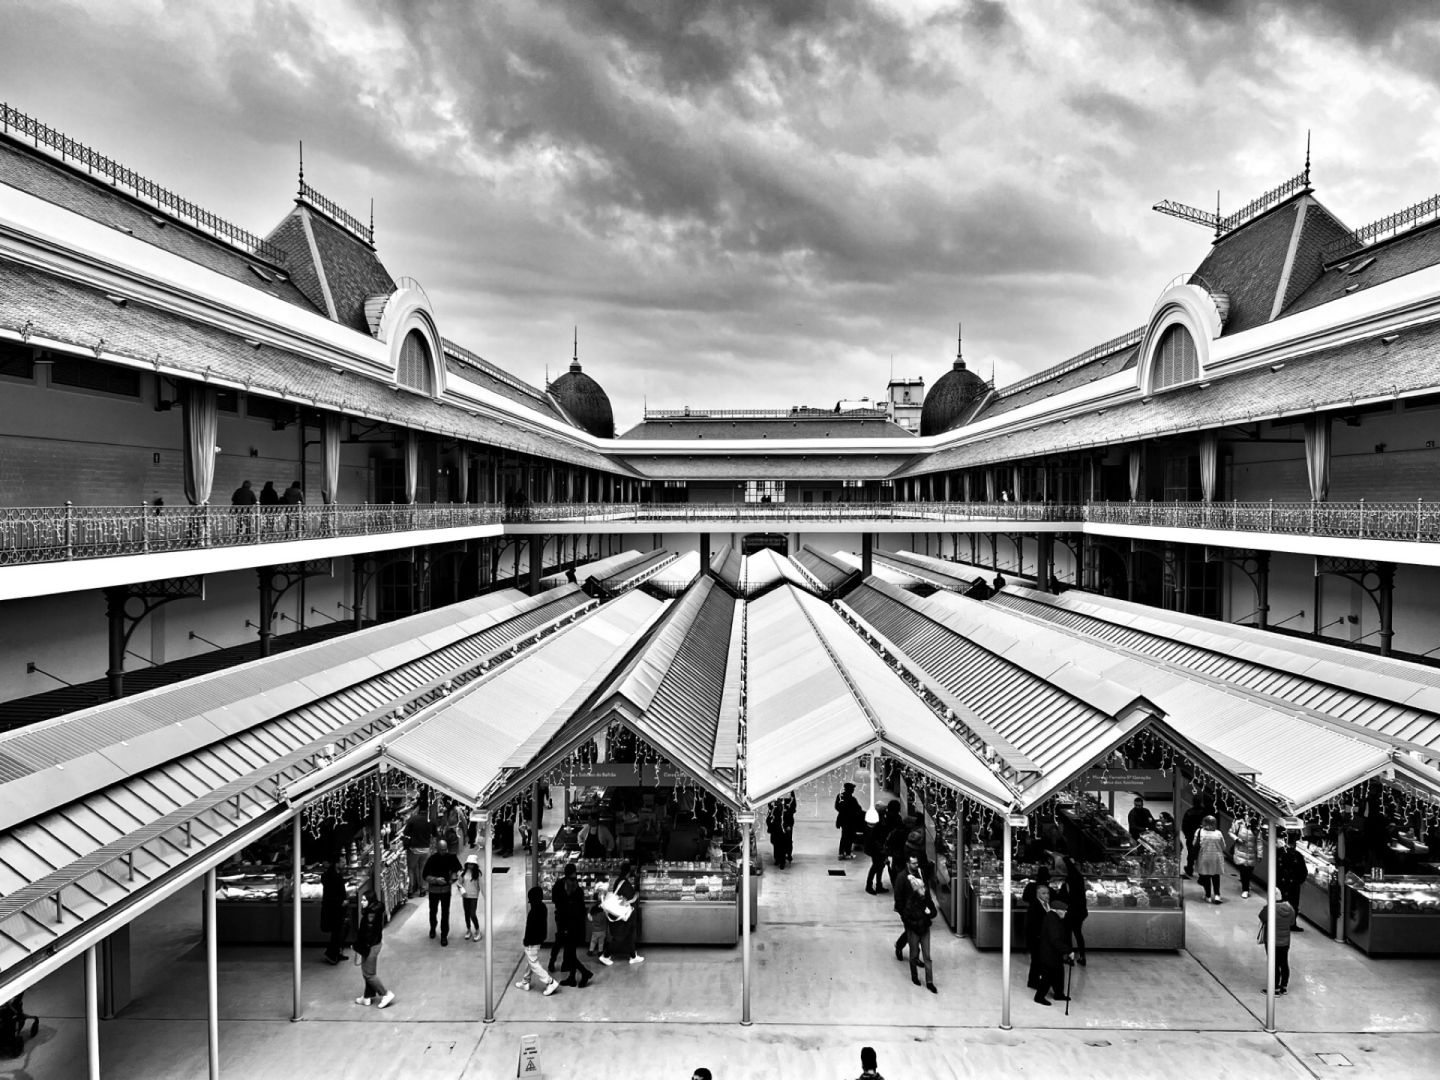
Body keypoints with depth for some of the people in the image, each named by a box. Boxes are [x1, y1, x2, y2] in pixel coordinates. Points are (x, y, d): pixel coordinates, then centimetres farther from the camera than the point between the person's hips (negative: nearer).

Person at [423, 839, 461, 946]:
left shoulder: (451, 857, -11)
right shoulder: (431, 859, -17)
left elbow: (457, 869, 5)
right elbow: (425, 876, -16)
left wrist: (454, 877, -13)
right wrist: (436, 879, -30)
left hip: (446, 889, 0)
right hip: (434, 889, 0)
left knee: (445, 913, -1)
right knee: (433, 911, 20)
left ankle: (444, 935, 10)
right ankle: (433, 928, 46)